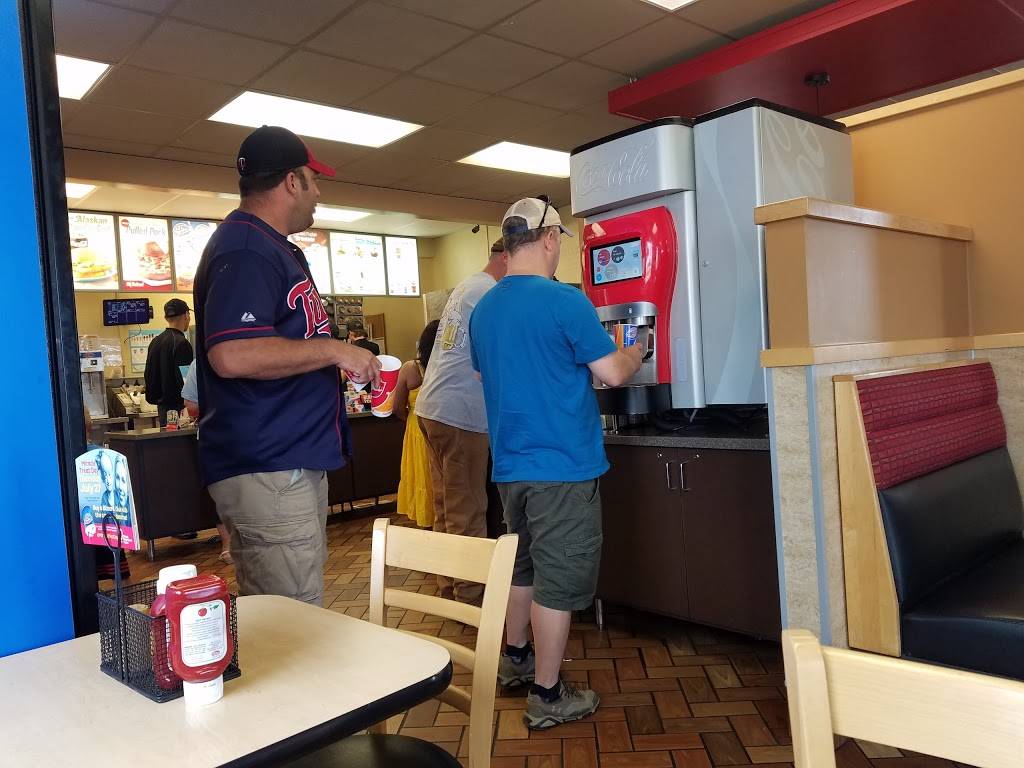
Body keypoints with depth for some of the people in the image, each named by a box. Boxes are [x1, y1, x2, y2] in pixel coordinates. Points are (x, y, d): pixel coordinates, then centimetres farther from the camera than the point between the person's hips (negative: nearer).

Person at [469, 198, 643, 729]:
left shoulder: (483, 309, 6)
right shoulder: (565, 301, -16)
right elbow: (612, 374, -14)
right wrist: (634, 353, 8)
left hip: (509, 463, 7)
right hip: (563, 465, -7)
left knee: (522, 565, 23)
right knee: (559, 580, 3)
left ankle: (516, 658, 39)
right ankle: (546, 696, 14)